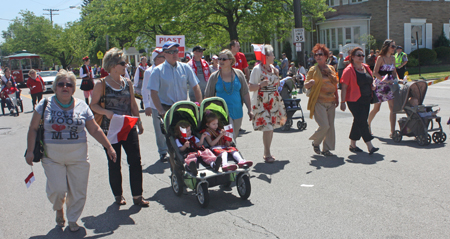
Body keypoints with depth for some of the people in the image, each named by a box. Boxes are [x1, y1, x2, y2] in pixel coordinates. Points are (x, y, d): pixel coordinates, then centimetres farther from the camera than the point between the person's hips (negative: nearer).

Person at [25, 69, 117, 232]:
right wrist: (30, 151, -2)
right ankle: (58, 208, 27)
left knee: (78, 191, 2)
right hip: (52, 157, -1)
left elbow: (94, 129, 8)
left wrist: (109, 147, 6)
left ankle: (72, 220, 26)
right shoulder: (45, 105, 1)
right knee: (57, 189, -8)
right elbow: (33, 129, 4)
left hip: (78, 157, 1)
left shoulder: (81, 106, 4)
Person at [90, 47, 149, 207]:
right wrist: (106, 112, -20)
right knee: (114, 164, 8)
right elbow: (93, 105, -3)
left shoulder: (127, 83, 8)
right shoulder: (101, 84, -5)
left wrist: (138, 121, 13)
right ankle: (118, 195, 24)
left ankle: (137, 196, 7)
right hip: (110, 129, -3)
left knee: (135, 161, -2)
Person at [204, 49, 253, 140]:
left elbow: (245, 93, 8)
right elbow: (208, 96, 4)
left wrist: (249, 110, 6)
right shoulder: (214, 77, 0)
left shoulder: (238, 74, 5)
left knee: (234, 136, 12)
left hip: (237, 112, 3)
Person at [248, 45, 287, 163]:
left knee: (272, 126, 8)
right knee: (267, 127, -12)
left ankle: (267, 152, 19)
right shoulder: (257, 69, -8)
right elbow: (251, 88, -11)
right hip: (262, 102, -7)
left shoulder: (272, 68, 12)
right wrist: (261, 84, -28)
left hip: (274, 101, 7)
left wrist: (276, 74, 7)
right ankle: (267, 154, -4)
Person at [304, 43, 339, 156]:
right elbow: (306, 85, -1)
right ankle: (315, 142, 12)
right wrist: (310, 83, -24)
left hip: (331, 101, 5)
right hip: (319, 102, -5)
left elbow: (335, 84, 20)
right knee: (324, 125, -14)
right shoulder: (313, 70, 0)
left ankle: (326, 149, 15)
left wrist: (337, 98, 14)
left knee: (330, 126, 4)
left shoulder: (331, 68, 12)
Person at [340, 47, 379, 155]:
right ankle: (370, 146, -10)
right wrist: (342, 102, -16)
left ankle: (352, 145, 24)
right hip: (355, 101, -8)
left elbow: (371, 80, 26)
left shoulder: (366, 67, 12)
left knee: (358, 122, 13)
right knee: (362, 122, -10)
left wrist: (373, 85, 2)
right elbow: (344, 87, -12)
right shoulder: (349, 70, -10)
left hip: (366, 99, 8)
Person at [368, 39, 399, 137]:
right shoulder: (381, 58, -8)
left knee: (393, 107, -7)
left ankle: (392, 131, -7)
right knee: (376, 108, 6)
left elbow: (394, 71, 18)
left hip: (390, 84, 5)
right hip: (380, 84, -5)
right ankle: (368, 124, 31)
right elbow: (375, 72, -13)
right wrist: (384, 80, -22)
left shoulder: (393, 58, 11)